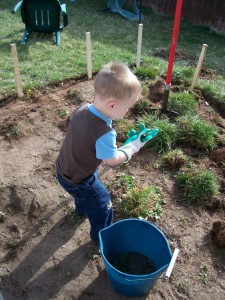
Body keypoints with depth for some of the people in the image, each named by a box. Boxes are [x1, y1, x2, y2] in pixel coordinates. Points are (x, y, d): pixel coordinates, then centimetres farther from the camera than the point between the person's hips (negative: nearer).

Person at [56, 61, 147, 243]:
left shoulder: (82, 109, -16)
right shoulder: (104, 133, -38)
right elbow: (113, 160, -21)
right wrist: (134, 146, -8)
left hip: (64, 170, 8)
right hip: (78, 181, -8)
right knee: (102, 205, 17)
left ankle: (81, 208, 67)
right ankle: (101, 235, 41)